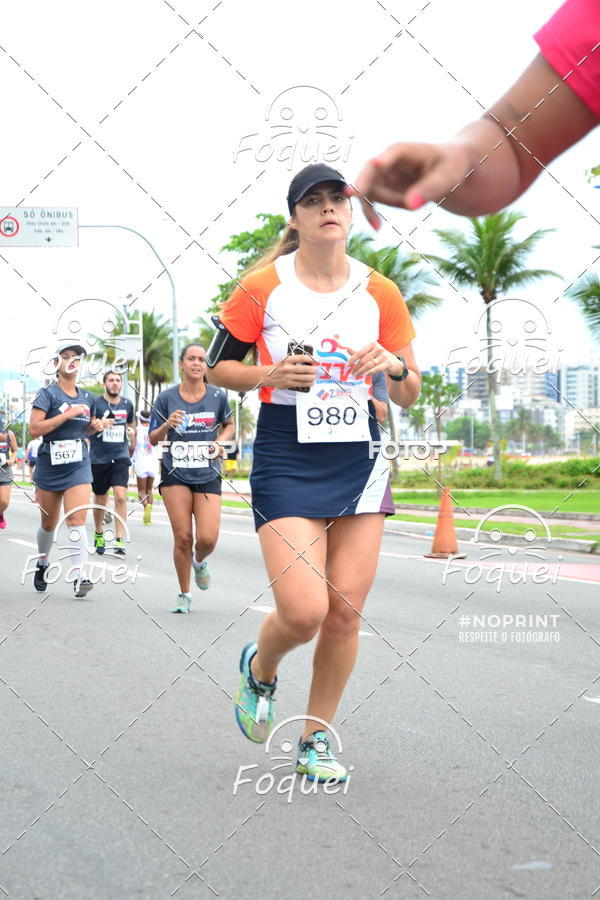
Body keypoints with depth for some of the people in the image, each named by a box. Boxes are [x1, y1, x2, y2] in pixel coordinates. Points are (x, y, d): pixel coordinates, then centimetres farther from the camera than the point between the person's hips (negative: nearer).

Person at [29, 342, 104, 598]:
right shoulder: (48, 393, -7)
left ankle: (79, 575, -19)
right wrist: (67, 414, -22)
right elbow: (34, 428, -19)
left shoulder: (87, 398, 8)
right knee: (49, 523, 11)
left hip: (78, 466, 2)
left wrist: (94, 426, 3)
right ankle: (42, 564, 37)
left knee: (77, 519, -14)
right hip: (49, 465, -2)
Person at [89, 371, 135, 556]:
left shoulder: (127, 405, 7)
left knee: (121, 496, -16)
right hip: (99, 459, -1)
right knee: (100, 501, 10)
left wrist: (132, 445, 30)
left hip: (120, 457, 1)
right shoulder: (95, 403, -4)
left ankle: (120, 541, -17)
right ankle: (98, 534, 34)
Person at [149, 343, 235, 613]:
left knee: (208, 539, -10)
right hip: (175, 474, -1)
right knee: (182, 537, -4)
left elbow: (229, 424, 19)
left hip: (208, 476, 1)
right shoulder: (166, 398, -1)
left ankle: (199, 562, 28)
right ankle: (184, 595, 15)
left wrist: (221, 441, -2)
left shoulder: (218, 396, 1)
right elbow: (153, 438, 4)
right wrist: (167, 425, -17)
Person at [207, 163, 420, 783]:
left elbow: (409, 395, 10)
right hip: (285, 459, -3)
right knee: (303, 612, -14)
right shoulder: (262, 288, -4)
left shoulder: (380, 293, 4)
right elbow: (218, 366, 5)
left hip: (360, 461, 3)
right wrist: (268, 375, -13)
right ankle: (259, 669, 23)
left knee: (345, 614, 1)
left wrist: (396, 368, -12)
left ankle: (315, 740, 21)